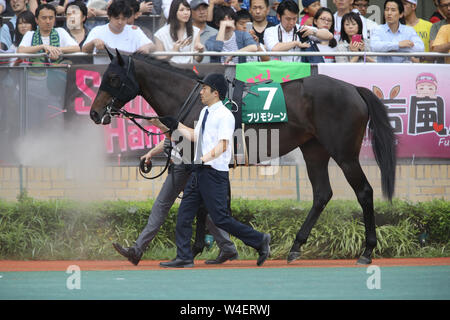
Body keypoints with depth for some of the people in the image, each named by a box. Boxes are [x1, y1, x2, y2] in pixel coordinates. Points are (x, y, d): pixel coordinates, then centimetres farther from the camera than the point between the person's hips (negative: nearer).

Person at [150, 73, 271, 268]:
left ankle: (259, 240, 8)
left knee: (220, 219, -6)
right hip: (199, 172, 9)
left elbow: (223, 145, -25)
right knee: (184, 213, 6)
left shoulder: (225, 116, -14)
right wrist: (176, 126, 24)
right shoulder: (205, 112, 13)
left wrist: (204, 159, -38)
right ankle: (184, 258, 11)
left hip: (215, 173, -9)